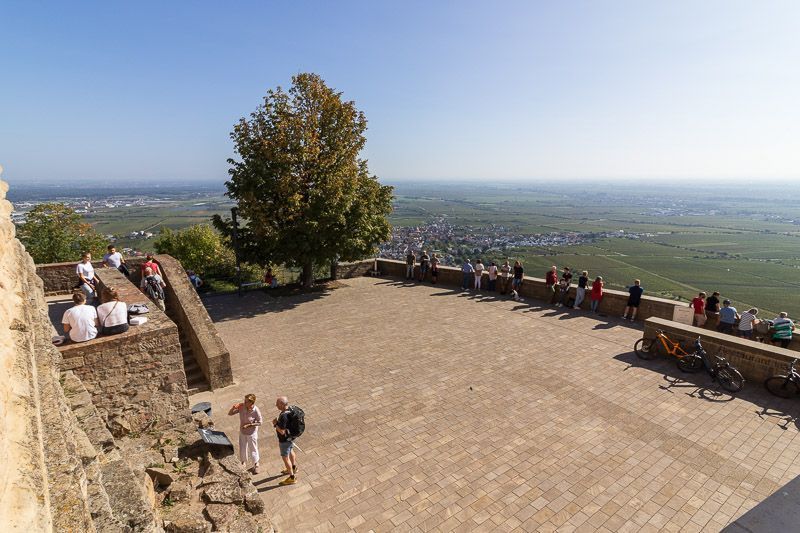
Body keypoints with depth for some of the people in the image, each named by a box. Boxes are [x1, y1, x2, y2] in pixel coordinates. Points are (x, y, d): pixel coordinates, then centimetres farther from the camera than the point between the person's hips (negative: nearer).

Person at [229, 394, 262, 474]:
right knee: (242, 448, 22)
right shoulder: (241, 406, -20)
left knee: (253, 449, 14)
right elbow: (230, 414, -10)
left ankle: (256, 465, 40)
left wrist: (249, 425, -24)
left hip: (252, 433, -4)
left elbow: (259, 422, -16)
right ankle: (243, 463, 50)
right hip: (242, 432, 4)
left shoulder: (256, 410, -29)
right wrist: (233, 408, -30)